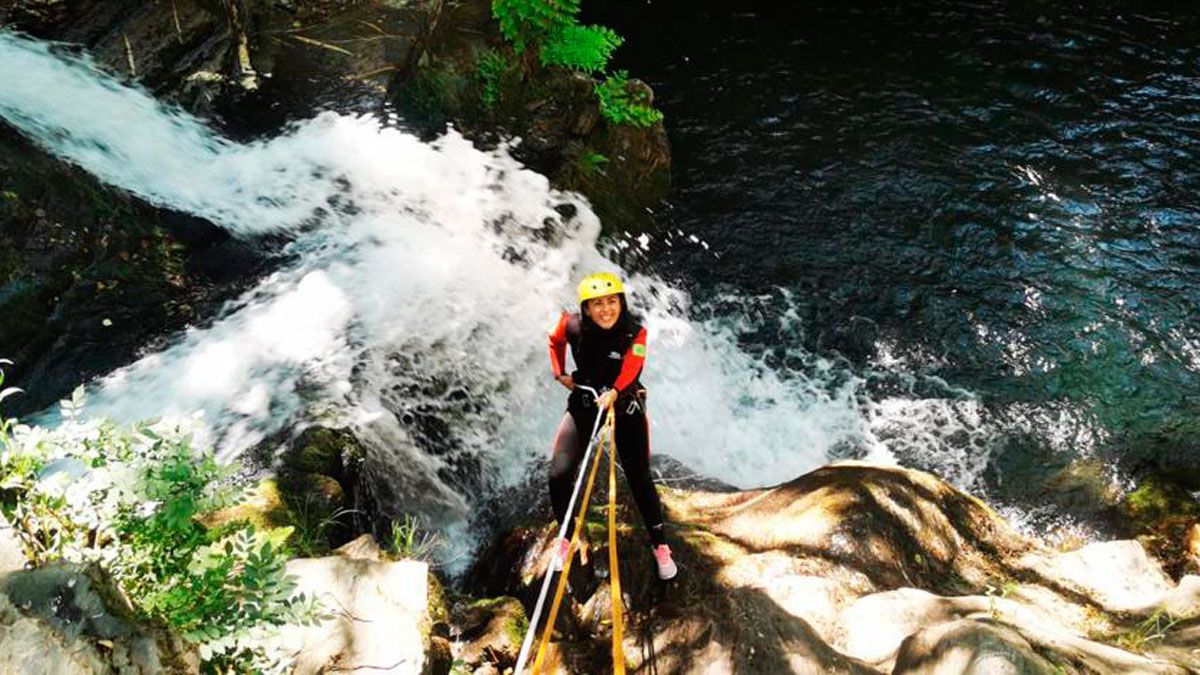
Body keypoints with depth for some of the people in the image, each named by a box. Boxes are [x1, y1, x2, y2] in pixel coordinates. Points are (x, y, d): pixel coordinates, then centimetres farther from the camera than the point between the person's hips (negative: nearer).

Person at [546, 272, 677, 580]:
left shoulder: (635, 332, -18)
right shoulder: (573, 326, -12)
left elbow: (630, 370, -33)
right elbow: (555, 340, 11)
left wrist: (614, 393, -51)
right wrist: (560, 373, 1)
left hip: (625, 404, -2)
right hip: (583, 401, 2)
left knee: (638, 477, -6)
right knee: (559, 474, -10)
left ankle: (660, 545, 14)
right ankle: (570, 539, 14)